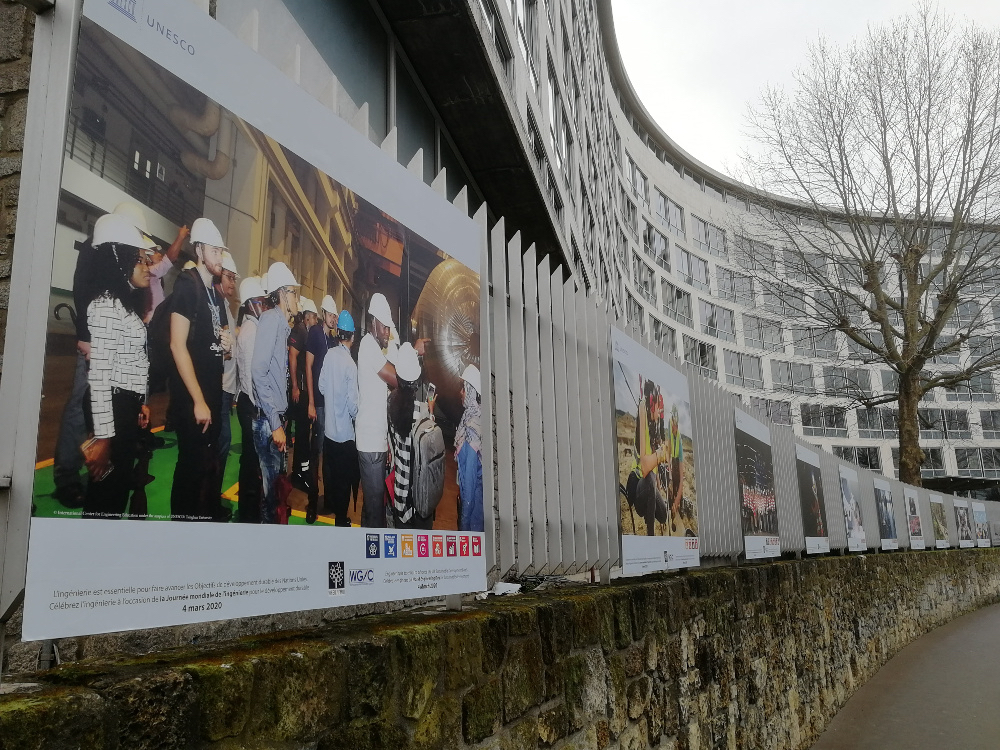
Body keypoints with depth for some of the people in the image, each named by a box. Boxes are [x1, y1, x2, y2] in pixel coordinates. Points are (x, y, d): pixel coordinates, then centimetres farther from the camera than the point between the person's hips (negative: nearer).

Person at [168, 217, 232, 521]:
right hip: (191, 397, -8)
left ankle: (209, 513, 33)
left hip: (212, 393, 8)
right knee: (191, 465, -1)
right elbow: (178, 345, -18)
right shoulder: (187, 284, -12)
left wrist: (226, 344, 1)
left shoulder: (215, 293, 13)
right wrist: (198, 401, -20)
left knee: (208, 462, 19)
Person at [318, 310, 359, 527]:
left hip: (328, 425, 6)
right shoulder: (350, 364, -21)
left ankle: (329, 504, 41)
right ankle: (341, 518, 16)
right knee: (344, 476, 7)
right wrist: (354, 415, 2)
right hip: (344, 430, -6)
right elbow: (352, 403, -18)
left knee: (329, 469, 23)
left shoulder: (329, 354, -7)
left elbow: (322, 386, 3)